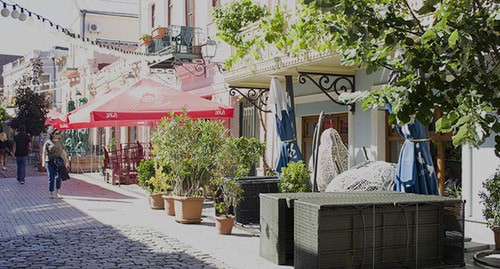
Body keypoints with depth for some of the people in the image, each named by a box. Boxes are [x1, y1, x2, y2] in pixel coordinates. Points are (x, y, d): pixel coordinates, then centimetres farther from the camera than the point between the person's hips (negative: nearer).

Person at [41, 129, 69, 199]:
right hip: (50, 161, -3)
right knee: (51, 178, 2)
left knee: (58, 176, -6)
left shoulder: (60, 142, 13)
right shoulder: (48, 142, 1)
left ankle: (57, 192, 3)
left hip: (59, 161, 3)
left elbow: (63, 152, 17)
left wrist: (66, 160, 15)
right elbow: (44, 152, -1)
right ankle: (52, 193, 13)